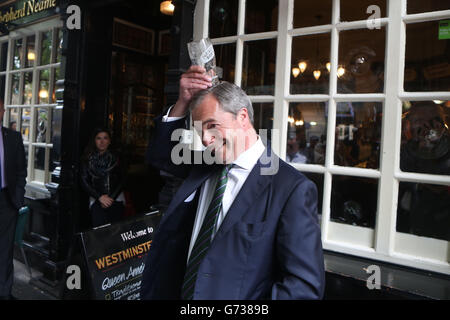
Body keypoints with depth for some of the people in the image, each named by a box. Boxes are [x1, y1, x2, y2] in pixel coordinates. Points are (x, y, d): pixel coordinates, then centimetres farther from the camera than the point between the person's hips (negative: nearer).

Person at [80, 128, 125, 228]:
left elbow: (121, 180, 7)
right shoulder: (88, 159, 6)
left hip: (116, 198, 1)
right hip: (96, 200, 0)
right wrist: (100, 197, -5)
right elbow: (84, 182, 4)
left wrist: (111, 197, -4)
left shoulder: (115, 158, 8)